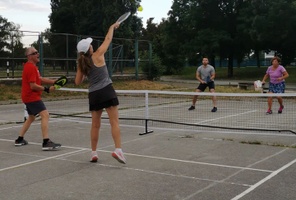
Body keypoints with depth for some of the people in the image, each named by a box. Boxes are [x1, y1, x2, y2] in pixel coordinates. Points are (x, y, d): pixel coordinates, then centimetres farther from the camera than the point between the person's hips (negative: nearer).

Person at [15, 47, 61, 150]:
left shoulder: (31, 66, 15)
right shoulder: (31, 67, -17)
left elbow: (40, 79, 14)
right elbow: (33, 86, -22)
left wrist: (54, 82, 4)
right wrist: (47, 89, -18)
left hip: (29, 97, 11)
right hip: (32, 97, -11)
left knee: (31, 117, 23)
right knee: (45, 115, -19)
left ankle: (19, 140, 30)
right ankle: (46, 142, -26)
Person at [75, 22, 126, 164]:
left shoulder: (81, 64, 6)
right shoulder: (97, 56, -4)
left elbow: (77, 82, 12)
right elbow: (108, 39, 6)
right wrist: (113, 27, 21)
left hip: (93, 94, 5)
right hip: (107, 91, -5)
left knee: (95, 125, 13)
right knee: (114, 122, -6)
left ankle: (93, 153, 17)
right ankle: (118, 150, -16)